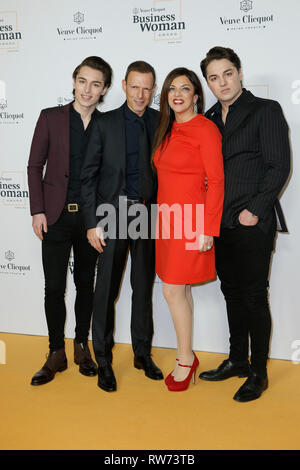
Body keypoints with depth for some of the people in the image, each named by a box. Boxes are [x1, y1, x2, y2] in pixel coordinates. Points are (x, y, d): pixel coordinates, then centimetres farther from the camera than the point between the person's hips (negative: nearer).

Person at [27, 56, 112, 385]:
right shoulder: (51, 117, 2)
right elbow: (35, 166, 2)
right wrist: (37, 210, -5)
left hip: (92, 216, 1)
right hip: (56, 216, -1)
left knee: (85, 284, 12)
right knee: (54, 287, 2)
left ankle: (81, 346, 27)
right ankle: (56, 354, 17)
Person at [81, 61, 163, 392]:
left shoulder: (161, 123, 5)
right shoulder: (105, 123, -1)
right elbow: (89, 175, -2)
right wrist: (92, 222, -8)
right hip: (114, 214, -2)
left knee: (144, 287, 12)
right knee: (106, 289, 3)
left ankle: (142, 353, 29)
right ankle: (103, 360, 19)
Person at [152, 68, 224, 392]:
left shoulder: (205, 129, -8)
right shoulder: (168, 130, 14)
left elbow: (215, 181, -12)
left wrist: (208, 229, -15)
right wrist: (161, 216, 10)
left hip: (190, 219, -7)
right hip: (167, 217, 7)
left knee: (173, 291, -5)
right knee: (180, 289, 12)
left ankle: (185, 359, 14)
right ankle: (187, 357, 24)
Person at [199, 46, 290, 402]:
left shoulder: (266, 110, -3)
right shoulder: (210, 118, 14)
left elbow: (279, 166, -9)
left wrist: (254, 210, -14)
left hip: (253, 223, -6)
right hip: (221, 223, 6)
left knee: (254, 296, 0)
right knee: (232, 292, 14)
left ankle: (258, 373, 14)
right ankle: (237, 360, 29)